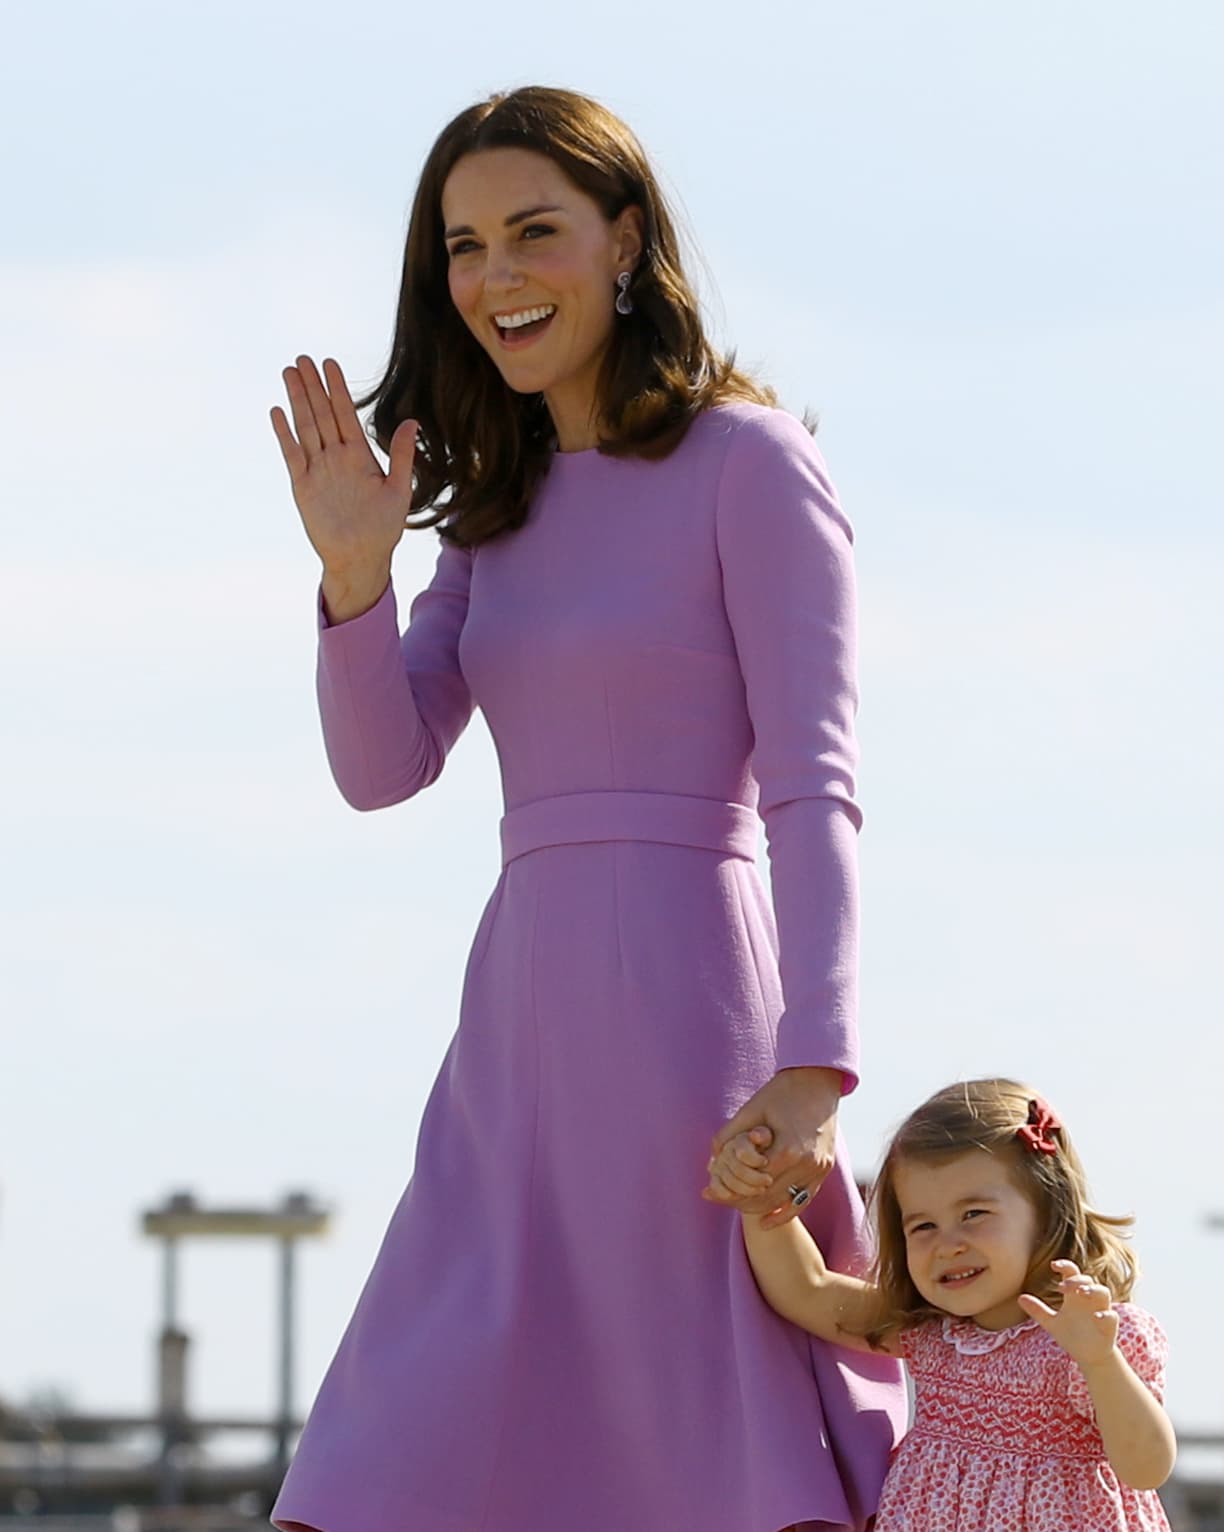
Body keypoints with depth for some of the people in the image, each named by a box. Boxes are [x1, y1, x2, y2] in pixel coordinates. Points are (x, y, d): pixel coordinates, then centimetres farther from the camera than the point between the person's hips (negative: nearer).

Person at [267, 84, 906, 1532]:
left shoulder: (749, 463, -3)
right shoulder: (500, 505, 18)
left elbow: (812, 789, -10)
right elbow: (383, 764, 10)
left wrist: (813, 1069, -20)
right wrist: (355, 568, -7)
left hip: (685, 1015, -7)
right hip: (520, 1031, 7)